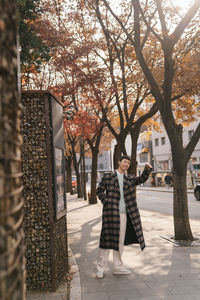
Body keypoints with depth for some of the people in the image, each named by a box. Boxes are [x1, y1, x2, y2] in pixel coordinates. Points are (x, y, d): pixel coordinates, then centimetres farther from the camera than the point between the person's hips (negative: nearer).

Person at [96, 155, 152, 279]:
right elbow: (99, 190, 4)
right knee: (107, 239, -3)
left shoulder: (130, 178, 14)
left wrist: (148, 170, -17)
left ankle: (118, 267, 24)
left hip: (124, 213, 5)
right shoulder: (108, 176, 3)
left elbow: (141, 179, 0)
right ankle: (100, 268, 7)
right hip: (111, 212, -4)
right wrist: (106, 201, -8)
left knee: (120, 241, 13)